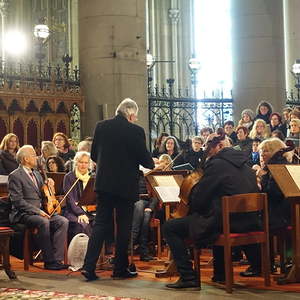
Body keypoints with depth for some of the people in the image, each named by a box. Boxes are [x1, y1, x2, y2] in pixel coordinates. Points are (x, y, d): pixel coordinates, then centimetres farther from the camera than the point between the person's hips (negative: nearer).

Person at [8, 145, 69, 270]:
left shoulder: (36, 174, 21)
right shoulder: (15, 176, -5)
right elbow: (17, 200, -14)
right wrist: (37, 211, -21)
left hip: (41, 212, 7)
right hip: (24, 214, -7)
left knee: (63, 221, -18)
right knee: (44, 222, -35)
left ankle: (57, 259, -20)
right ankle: (49, 260, -24)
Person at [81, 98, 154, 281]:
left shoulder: (101, 127, 3)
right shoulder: (136, 131, -12)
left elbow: (94, 155, 10)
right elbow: (146, 160, -7)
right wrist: (152, 165, 15)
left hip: (104, 182, 4)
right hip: (126, 185, -4)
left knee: (100, 223, 8)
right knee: (124, 226, 7)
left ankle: (89, 267, 1)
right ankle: (120, 269, 14)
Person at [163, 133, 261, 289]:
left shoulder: (216, 164, -12)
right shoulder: (244, 164, 13)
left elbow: (198, 198, -10)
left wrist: (191, 210, 13)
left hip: (225, 222, -9)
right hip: (248, 222, 9)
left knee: (170, 227, -2)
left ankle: (188, 277, -6)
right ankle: (220, 273, 42)